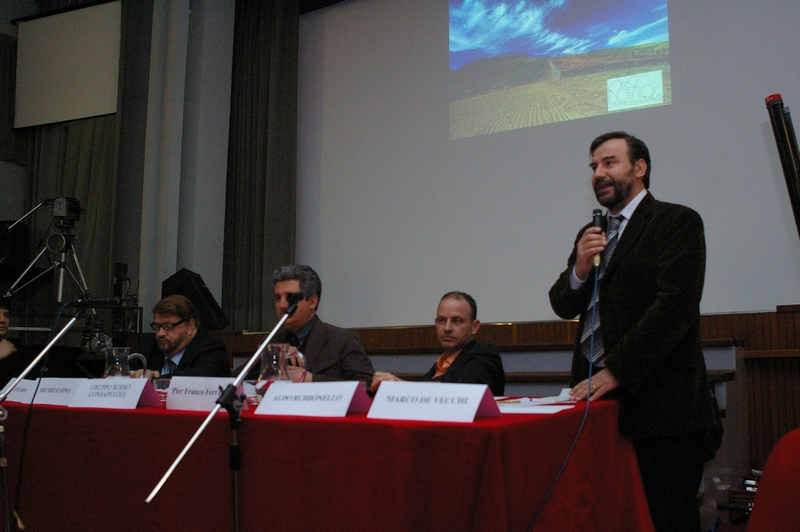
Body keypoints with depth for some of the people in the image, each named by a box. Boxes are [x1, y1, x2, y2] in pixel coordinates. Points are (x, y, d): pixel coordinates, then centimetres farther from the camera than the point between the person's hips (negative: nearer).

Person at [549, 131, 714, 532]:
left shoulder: (677, 222, -2)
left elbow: (674, 306, -13)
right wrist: (579, 270, -6)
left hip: (657, 402, -5)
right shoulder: (591, 235, 18)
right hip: (600, 398, 6)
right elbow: (564, 307, 15)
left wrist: (617, 370, -17)